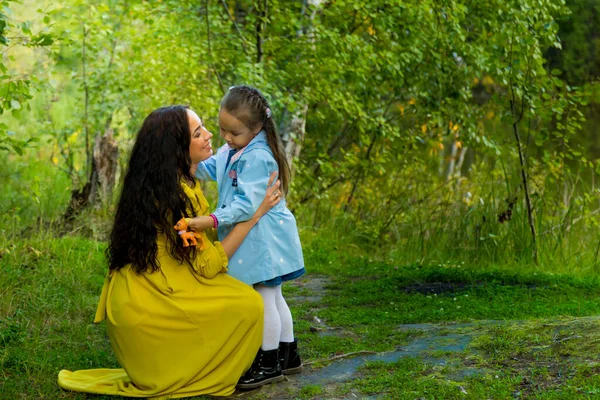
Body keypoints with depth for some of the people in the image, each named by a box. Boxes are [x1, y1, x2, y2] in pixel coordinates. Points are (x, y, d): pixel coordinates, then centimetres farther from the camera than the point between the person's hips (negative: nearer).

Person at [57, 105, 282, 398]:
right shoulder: (174, 195, -20)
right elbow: (208, 265, -17)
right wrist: (255, 213, -16)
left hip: (134, 300, 10)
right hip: (146, 308, -10)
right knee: (247, 305, -7)